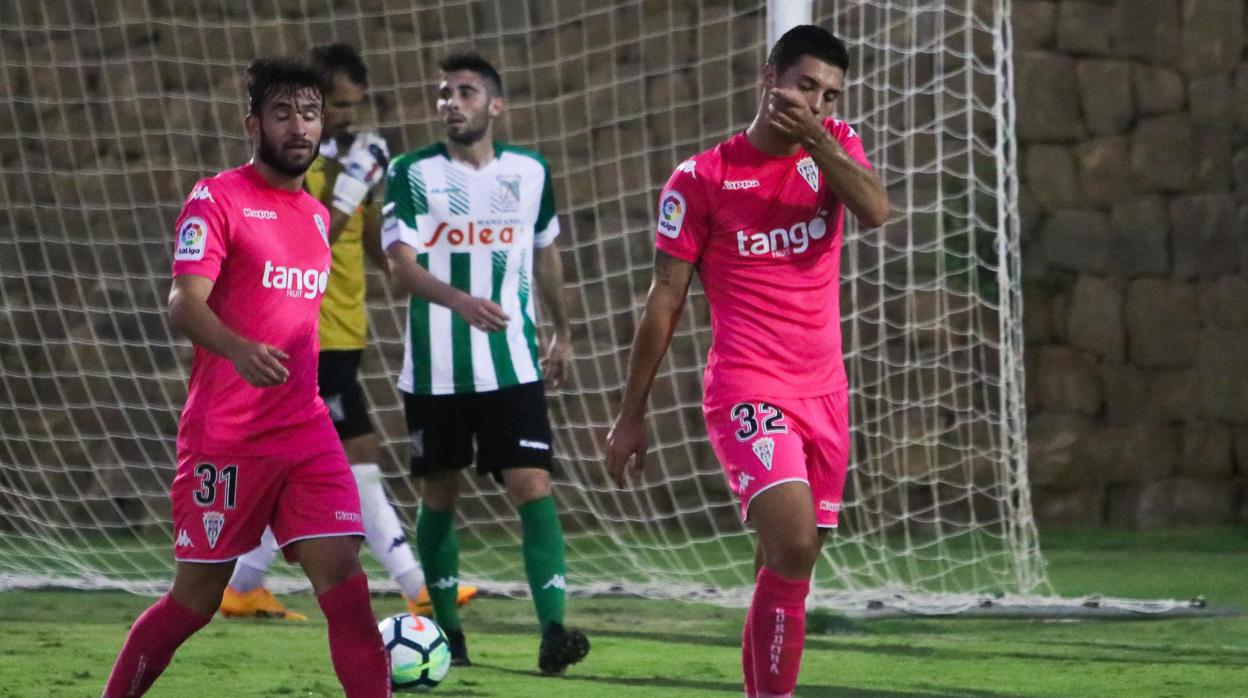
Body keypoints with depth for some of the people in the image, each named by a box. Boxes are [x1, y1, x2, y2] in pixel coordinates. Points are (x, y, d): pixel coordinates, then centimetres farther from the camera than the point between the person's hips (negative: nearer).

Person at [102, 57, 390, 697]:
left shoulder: (318, 215, 14)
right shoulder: (216, 198, -6)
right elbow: (183, 304, -18)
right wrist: (239, 349, -37)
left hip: (308, 434, 5)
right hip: (224, 438, -5)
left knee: (344, 582, -9)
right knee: (195, 598, 2)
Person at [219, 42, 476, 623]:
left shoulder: (351, 155, 12)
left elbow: (376, 245, 19)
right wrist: (349, 190, -25)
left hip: (342, 332, 9)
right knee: (361, 457, -10)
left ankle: (243, 587, 18)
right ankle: (417, 588, -10)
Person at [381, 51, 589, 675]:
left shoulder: (529, 172, 3)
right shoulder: (412, 174, -5)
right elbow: (402, 265, -17)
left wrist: (561, 332, 27)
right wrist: (461, 301, -34)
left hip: (511, 367, 0)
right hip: (435, 371, 0)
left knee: (532, 486, -13)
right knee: (440, 497, 10)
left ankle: (553, 629, -18)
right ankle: (447, 632, 24)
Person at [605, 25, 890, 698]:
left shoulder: (836, 145, 8)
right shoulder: (701, 178, -3)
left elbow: (875, 210, -12)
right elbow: (665, 298, 0)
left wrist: (815, 136, -19)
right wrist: (631, 413, 2)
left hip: (824, 392, 5)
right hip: (746, 388, -5)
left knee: (785, 570, 7)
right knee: (793, 546, -24)